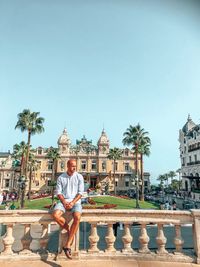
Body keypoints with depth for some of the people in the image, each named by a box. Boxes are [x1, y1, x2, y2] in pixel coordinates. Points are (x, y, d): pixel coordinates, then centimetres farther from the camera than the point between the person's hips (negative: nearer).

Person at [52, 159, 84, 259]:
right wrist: (64, 202, -14)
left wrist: (72, 203, -14)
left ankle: (67, 245, -22)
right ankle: (69, 230, -2)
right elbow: (58, 192, 3)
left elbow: (80, 192, -1)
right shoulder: (61, 177, 7)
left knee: (77, 218, -31)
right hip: (63, 201, 1)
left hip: (75, 201, -1)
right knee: (55, 215, -29)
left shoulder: (79, 177, 3)